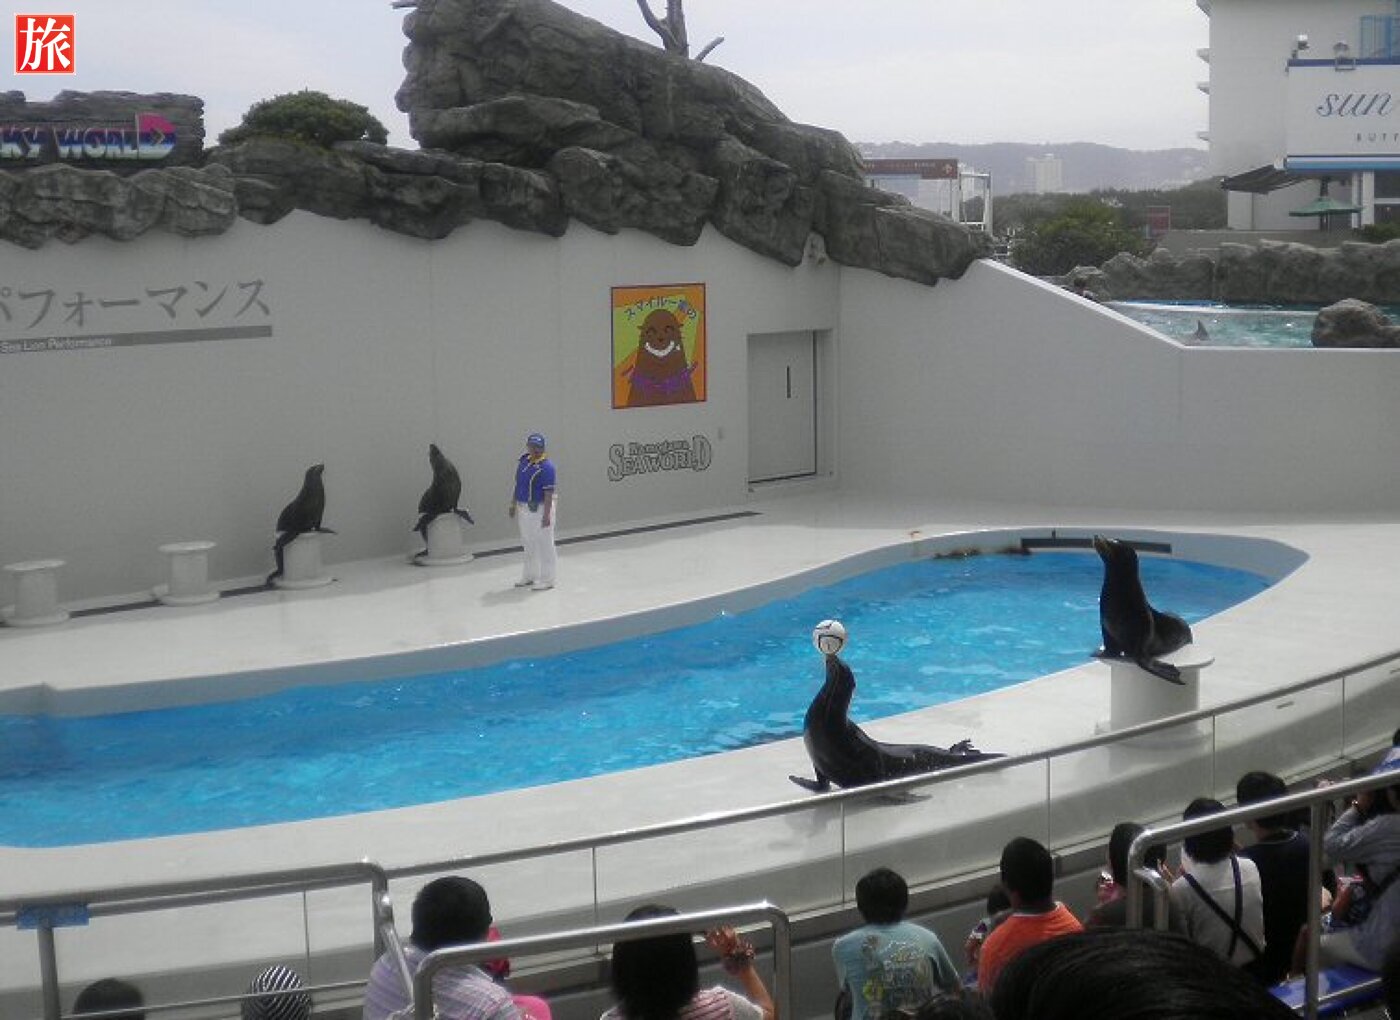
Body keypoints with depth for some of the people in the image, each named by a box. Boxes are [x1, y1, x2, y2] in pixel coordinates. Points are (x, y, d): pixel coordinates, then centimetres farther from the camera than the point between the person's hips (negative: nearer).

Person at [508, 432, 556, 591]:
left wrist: (547, 514, -24)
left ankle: (546, 580, 8)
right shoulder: (524, 460, 7)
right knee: (528, 544, 20)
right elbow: (518, 484, 16)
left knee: (544, 545, -1)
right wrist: (513, 504, 18)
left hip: (539, 509, -8)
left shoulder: (546, 466, -18)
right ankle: (529, 576, 34)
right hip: (524, 508, 8)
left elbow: (549, 493, -21)